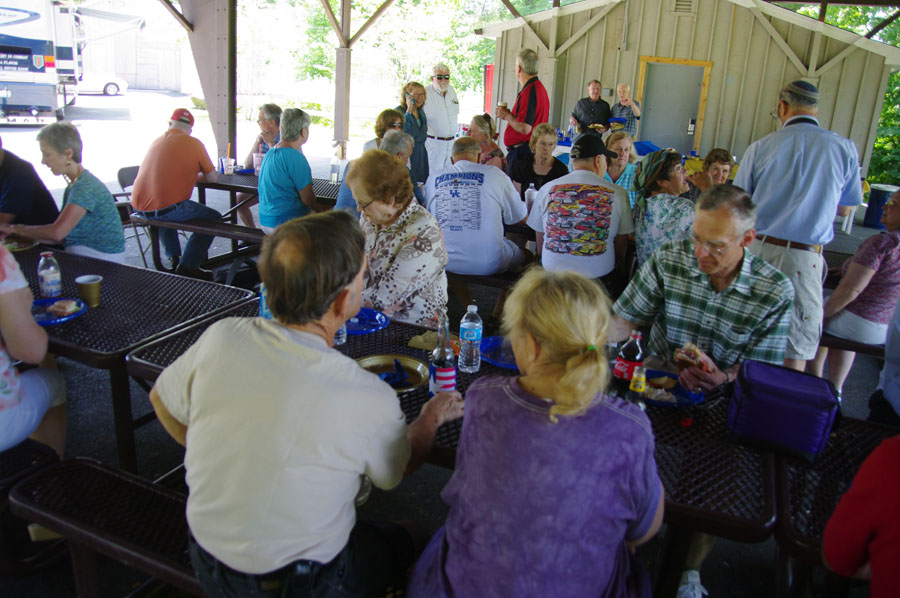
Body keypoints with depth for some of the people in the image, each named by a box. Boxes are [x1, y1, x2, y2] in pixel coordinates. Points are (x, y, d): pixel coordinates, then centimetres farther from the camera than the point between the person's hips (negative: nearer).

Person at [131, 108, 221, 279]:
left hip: (138, 207, 7)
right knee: (213, 218, 8)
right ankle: (187, 266, 1)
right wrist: (196, 175, 26)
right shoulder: (193, 143, -1)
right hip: (166, 208, -7)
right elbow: (212, 178, 6)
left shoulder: (157, 142, 18)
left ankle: (174, 257, 32)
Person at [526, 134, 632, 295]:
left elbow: (540, 245, 10)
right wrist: (619, 267, 26)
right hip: (599, 277, -1)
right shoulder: (617, 194, -3)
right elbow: (621, 248, 5)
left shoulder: (547, 189, 1)